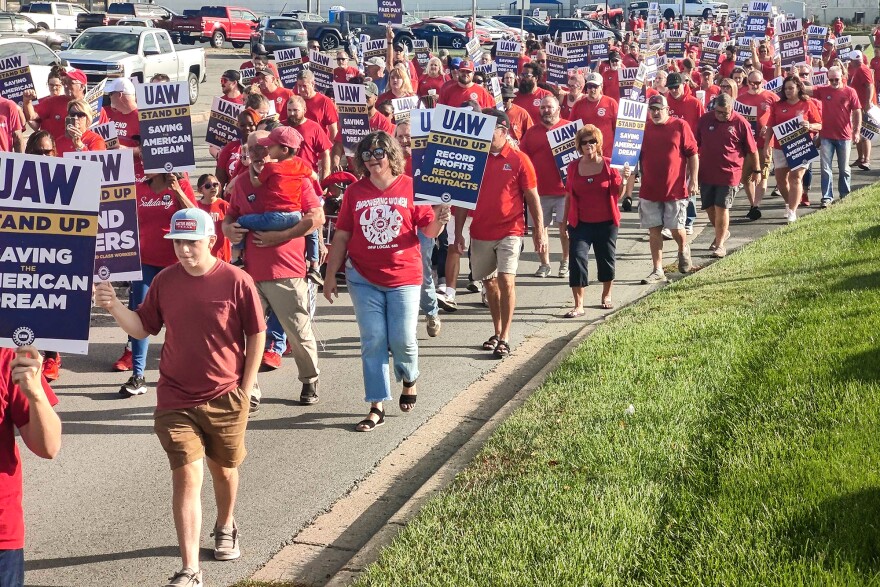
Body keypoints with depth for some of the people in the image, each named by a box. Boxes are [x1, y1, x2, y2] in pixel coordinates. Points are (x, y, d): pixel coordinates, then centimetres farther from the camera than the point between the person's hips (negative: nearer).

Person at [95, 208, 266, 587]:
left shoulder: (236, 281, -10)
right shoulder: (165, 281, -2)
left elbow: (256, 334, -2)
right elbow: (142, 329, 5)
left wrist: (246, 388, -3)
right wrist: (114, 307, -14)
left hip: (226, 399, -1)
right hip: (175, 400, 1)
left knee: (224, 469, 18)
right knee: (186, 475, -7)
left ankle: (225, 527, 49)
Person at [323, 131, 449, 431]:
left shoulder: (410, 187, -3)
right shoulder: (355, 192, 3)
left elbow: (429, 231, -2)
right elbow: (341, 237, 7)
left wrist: (440, 220, -25)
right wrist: (331, 276, 6)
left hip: (403, 277, -2)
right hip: (363, 278, 2)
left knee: (402, 339, 0)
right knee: (373, 341, 2)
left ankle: (409, 380, 32)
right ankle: (376, 407, 8)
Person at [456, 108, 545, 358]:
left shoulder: (519, 160, -5)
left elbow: (532, 198, 0)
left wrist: (539, 231, -1)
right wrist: (458, 232, 5)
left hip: (510, 231, -4)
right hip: (480, 233, 4)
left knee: (506, 280, -14)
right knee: (489, 282, 12)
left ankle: (505, 338, -8)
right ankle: (497, 332, 27)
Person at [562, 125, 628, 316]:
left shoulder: (609, 165, -2)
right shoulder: (573, 167, 2)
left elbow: (618, 194, 0)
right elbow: (568, 195, 9)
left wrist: (623, 179, -18)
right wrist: (565, 220, 9)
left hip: (606, 223, 0)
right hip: (580, 223, 0)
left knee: (606, 259, 11)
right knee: (577, 258, -12)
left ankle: (606, 295, 37)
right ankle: (578, 305, -10)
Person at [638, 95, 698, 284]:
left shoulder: (680, 126, -3)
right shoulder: (645, 129, 5)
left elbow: (692, 154, -1)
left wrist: (693, 180, -5)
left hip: (676, 189, -3)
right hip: (649, 189, 3)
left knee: (677, 229, 1)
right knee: (654, 231, 3)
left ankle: (683, 250, 34)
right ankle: (658, 272, 9)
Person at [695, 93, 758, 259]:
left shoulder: (740, 123, -8)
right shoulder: (704, 120, 0)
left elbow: (752, 149, 0)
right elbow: (695, 146, 11)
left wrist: (756, 170, 6)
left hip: (729, 174, -4)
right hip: (706, 173, 4)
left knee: (722, 208, -4)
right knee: (709, 207, 12)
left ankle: (720, 244, 5)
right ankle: (722, 233, 37)